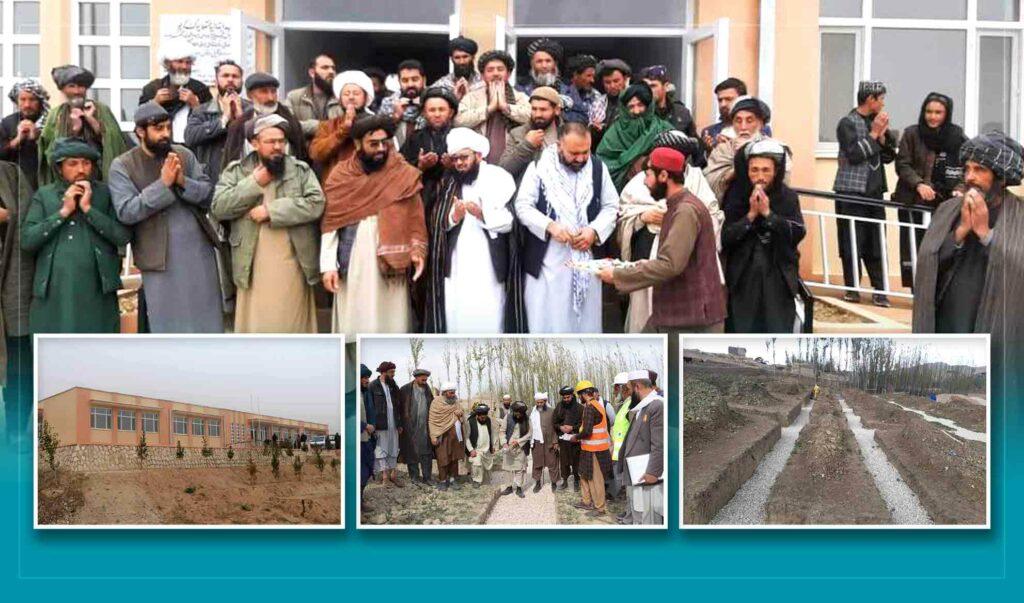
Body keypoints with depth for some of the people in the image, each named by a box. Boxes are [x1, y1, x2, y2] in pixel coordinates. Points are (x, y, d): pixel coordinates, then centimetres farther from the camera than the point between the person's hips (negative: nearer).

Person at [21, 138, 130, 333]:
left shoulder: (106, 193, 9)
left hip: (96, 294, -1)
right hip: (52, 295, 1)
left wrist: (88, 209, -6)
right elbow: (27, 240, 2)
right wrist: (63, 212, -3)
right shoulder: (44, 195, 12)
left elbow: (123, 236, -3)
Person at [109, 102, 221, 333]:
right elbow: (126, 212, -15)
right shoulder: (122, 166, -5)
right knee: (167, 326, 4)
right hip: (160, 258, -3)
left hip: (199, 250, 3)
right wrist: (163, 184, -20)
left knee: (205, 322, 10)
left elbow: (209, 193, 2)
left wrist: (183, 182, -17)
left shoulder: (184, 155, 6)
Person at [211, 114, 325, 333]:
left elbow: (316, 204, -9)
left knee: (292, 325, 4)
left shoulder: (301, 170, 6)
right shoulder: (236, 171, 8)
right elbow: (218, 208, -3)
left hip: (292, 264, 0)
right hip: (253, 266, 0)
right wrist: (253, 183, -7)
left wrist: (271, 210, -13)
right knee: (254, 326, 1)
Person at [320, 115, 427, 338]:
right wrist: (328, 265, -3)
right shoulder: (340, 176, 4)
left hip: (391, 266, 0)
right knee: (354, 324, 3)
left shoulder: (405, 176, 2)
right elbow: (329, 225, 4)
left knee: (391, 323, 2)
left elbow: (415, 220, 1)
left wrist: (418, 251, -15)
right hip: (352, 265, 0)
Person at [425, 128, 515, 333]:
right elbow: (438, 222, 7)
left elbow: (510, 220, -10)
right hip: (455, 264, 4)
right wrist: (454, 217, -13)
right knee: (456, 314, 1)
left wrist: (483, 215, -24)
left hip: (486, 265, -4)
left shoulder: (498, 177, 0)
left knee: (487, 319, -7)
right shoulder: (449, 182, 14)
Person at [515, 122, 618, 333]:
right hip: (547, 259, -2)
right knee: (546, 319, 1)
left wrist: (594, 231, -12)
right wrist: (550, 226, -20)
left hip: (586, 257, 2)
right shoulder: (539, 167, -5)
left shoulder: (598, 168, 3)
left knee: (585, 319, 7)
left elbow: (611, 206, 7)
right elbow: (523, 206, -5)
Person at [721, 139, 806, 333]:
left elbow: (798, 233, -10)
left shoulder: (788, 197, 1)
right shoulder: (735, 197, 0)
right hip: (743, 279, 0)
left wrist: (768, 213, -16)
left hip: (778, 279, 0)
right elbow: (724, 238, -7)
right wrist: (750, 215, -15)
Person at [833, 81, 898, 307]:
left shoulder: (875, 122, 16)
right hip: (851, 191, -6)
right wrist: (874, 133, -10)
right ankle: (852, 288, 2)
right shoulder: (848, 123, -3)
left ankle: (880, 290, 1)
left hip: (874, 191, 6)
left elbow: (888, 157, 15)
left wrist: (882, 135, -1)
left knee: (876, 243, 2)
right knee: (852, 243, -4)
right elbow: (853, 154, -16)